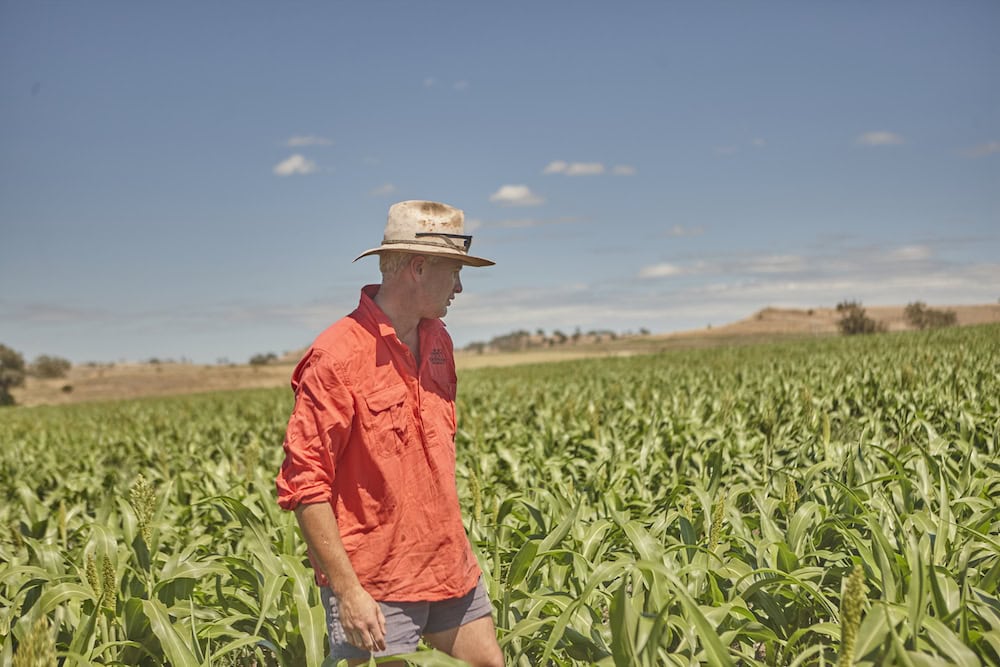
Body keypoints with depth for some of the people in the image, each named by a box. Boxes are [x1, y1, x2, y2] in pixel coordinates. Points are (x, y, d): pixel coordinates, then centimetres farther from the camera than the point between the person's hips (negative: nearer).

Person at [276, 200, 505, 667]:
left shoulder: (437, 340, 7)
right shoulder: (337, 357, -18)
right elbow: (305, 485, -19)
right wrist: (347, 591, -19)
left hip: (451, 571, 8)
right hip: (373, 589, -7)